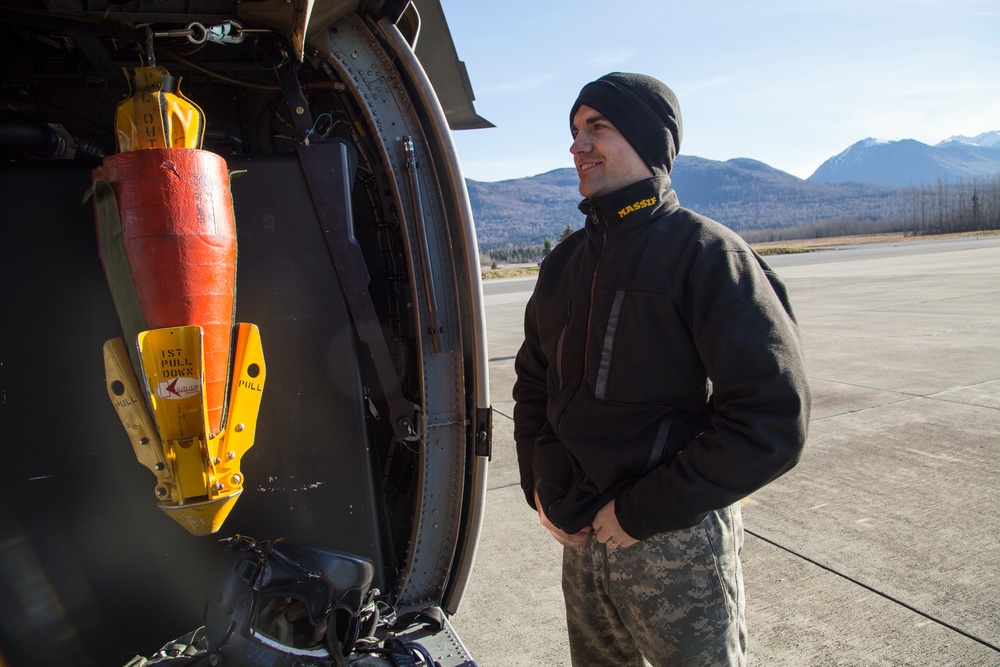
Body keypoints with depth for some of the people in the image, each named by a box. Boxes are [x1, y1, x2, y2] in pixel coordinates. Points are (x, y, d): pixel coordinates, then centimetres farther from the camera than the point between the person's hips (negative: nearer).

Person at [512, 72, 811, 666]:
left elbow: (773, 419, -20)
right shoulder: (565, 263, 7)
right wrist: (540, 488, 3)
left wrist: (642, 512, -17)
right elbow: (533, 383, 16)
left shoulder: (707, 253, -13)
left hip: (678, 544, -6)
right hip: (580, 538, 6)